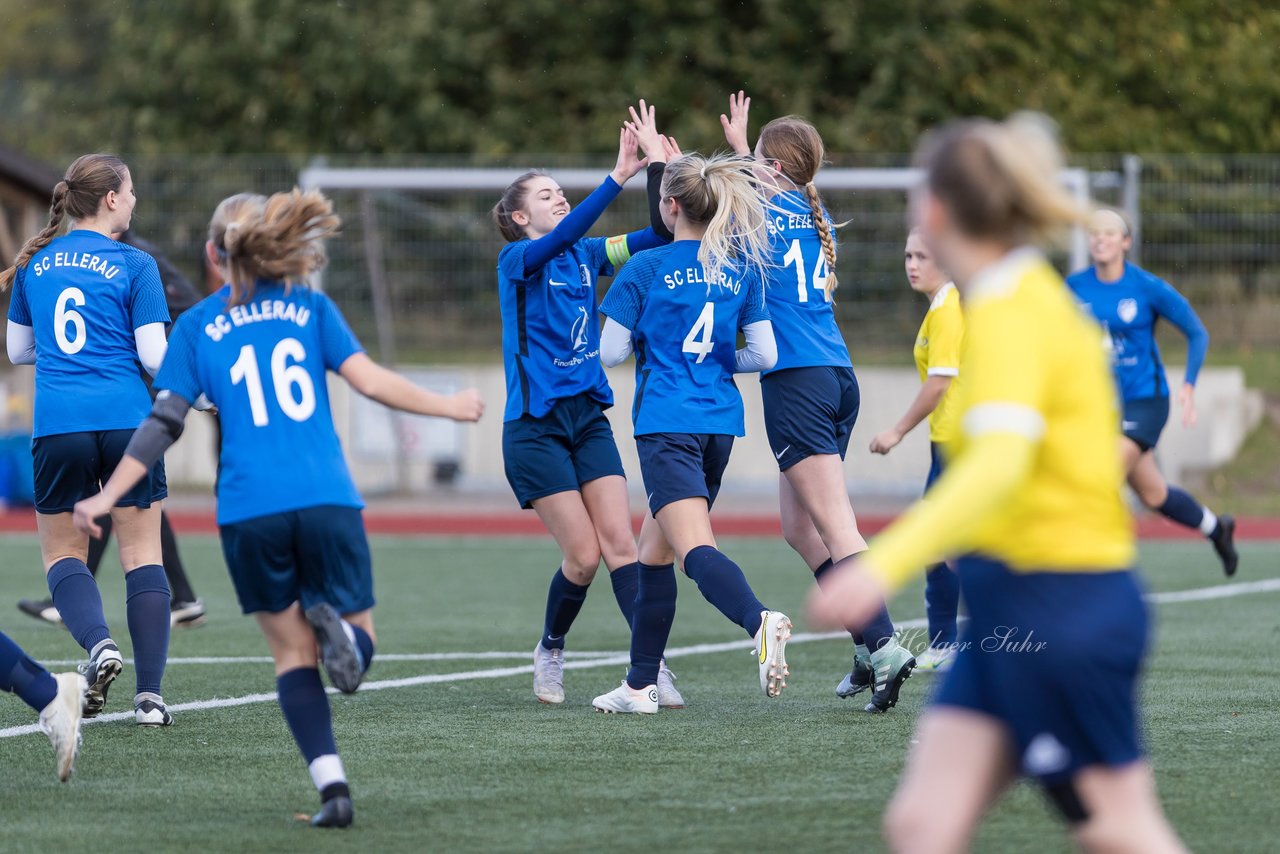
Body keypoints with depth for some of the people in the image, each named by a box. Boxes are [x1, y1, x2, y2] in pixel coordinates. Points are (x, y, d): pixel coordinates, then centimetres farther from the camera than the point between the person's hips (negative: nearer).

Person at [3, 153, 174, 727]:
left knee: (63, 554, 13)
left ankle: (99, 643, -17)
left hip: (57, 423, 2)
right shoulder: (134, 266, -2)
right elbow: (154, 355, -6)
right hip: (125, 420, -2)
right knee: (142, 553, 5)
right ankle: (149, 694, -2)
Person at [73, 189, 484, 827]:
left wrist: (106, 497, 10)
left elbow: (163, 423, 5)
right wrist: (448, 407, 15)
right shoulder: (309, 306, 11)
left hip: (249, 512, 0)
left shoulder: (196, 327, 10)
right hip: (327, 501, 0)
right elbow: (369, 381, 2)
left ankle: (332, 787, -9)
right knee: (359, 640, 13)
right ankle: (334, 625, -26)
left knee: (294, 655, 10)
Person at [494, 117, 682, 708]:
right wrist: (618, 179, -36)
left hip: (588, 416, 5)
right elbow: (562, 238, -26)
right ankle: (549, 652, 17)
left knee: (620, 541, -6)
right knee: (583, 553, -6)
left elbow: (658, 238, -1)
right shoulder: (516, 259, -5)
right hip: (535, 426, -5)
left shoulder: (586, 256, 11)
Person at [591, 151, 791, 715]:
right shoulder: (742, 270, 7)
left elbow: (610, 352, -4)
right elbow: (764, 355, 4)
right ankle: (641, 684, 21)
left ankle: (759, 621, -47)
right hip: (720, 425, 6)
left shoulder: (646, 270, -5)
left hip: (666, 425, -6)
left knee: (695, 548, -19)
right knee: (654, 551, 18)